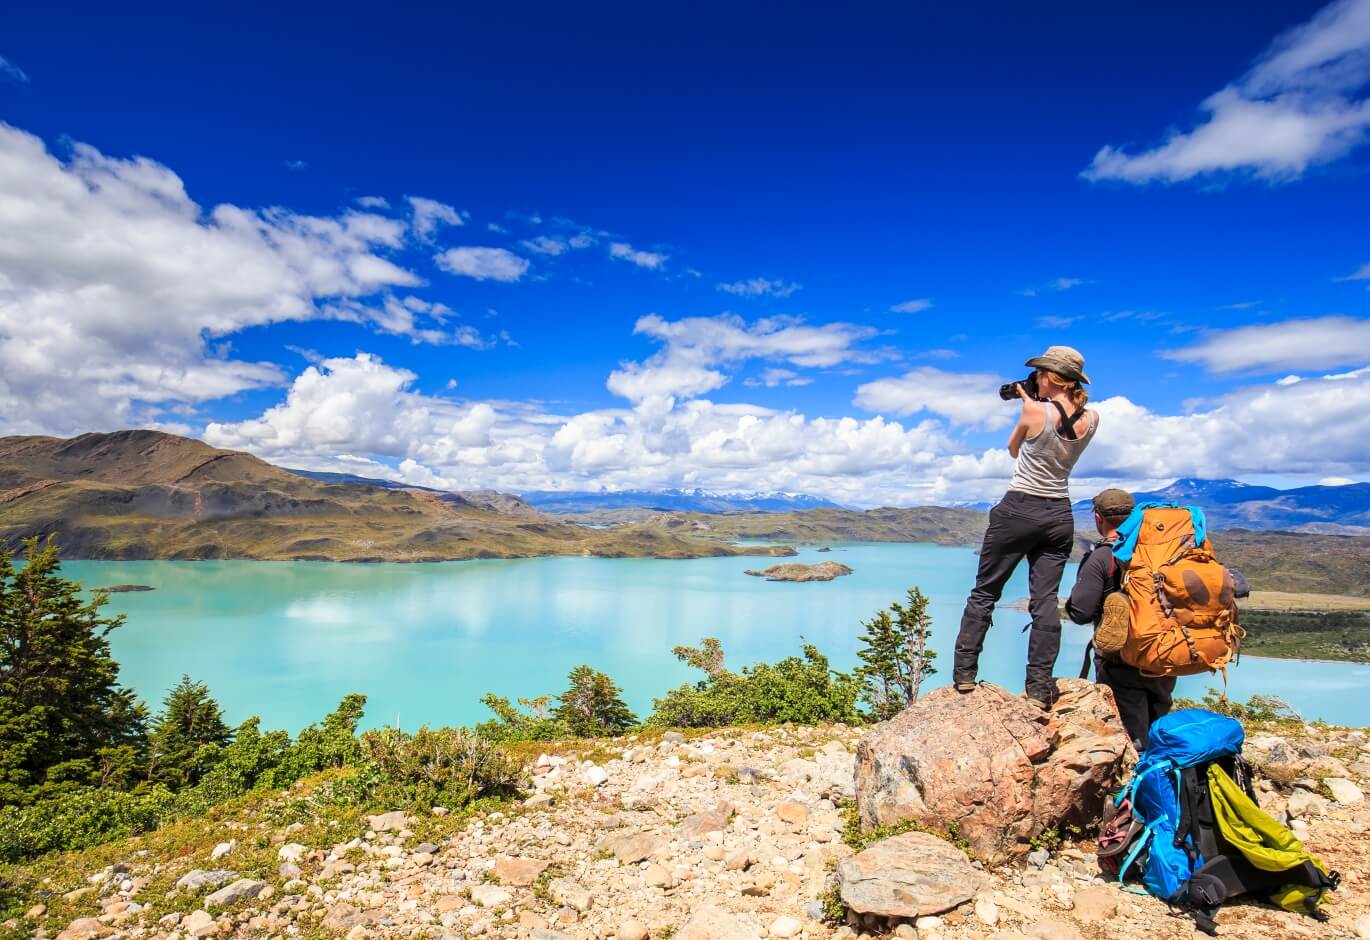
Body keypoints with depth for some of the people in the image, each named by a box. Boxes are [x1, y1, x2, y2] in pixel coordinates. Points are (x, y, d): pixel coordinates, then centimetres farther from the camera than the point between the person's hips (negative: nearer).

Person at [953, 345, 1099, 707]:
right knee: (1045, 601, 8)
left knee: (984, 592, 7)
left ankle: (964, 673, 11)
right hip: (1059, 516, 5)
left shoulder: (1035, 411, -14)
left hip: (1018, 510, -5)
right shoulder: (1091, 420, 0)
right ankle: (1039, 687, 8)